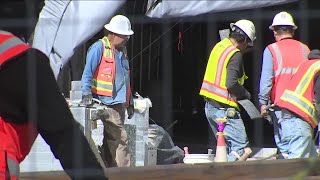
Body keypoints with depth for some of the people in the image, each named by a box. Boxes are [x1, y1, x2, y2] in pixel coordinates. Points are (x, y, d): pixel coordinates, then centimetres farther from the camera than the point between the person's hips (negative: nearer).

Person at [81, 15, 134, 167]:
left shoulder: (121, 50, 19)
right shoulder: (99, 48, -7)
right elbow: (87, 73, -11)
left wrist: (130, 103, 23)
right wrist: (86, 93, -23)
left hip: (119, 104, 9)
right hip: (107, 104, -9)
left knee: (111, 142, 10)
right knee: (120, 140, -13)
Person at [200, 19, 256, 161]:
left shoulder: (219, 46, 11)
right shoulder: (235, 55, -16)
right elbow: (231, 84, -24)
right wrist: (246, 94, -8)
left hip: (210, 106, 9)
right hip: (224, 109, -9)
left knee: (225, 146, 16)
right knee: (240, 146, -7)